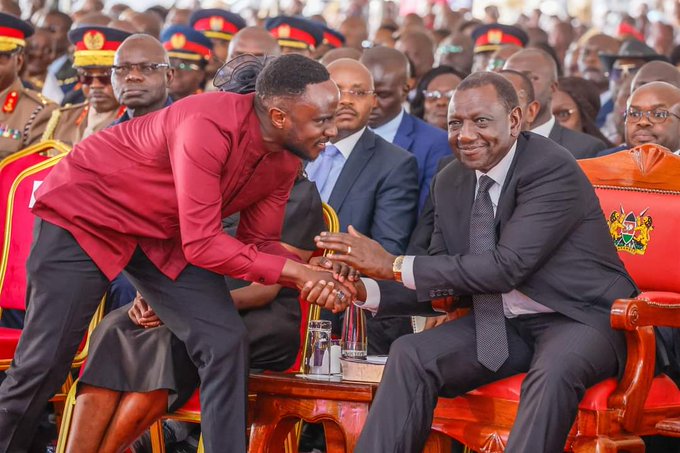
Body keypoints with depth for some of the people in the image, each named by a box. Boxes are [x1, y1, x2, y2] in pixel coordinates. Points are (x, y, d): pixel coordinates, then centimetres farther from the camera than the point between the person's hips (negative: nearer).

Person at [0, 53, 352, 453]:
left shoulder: (287, 157, -10)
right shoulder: (209, 126, -34)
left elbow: (261, 243, -1)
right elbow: (202, 244, -34)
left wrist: (315, 278, -20)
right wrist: (297, 271, -34)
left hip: (166, 234, 7)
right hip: (82, 214, -7)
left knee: (226, 342, -10)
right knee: (45, 361, -7)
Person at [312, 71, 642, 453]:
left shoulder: (553, 169, -18)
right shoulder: (450, 182, 5)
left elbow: (507, 266, -26)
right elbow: (442, 281, 10)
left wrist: (394, 265, -23)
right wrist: (364, 291, -10)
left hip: (581, 318, -6)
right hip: (500, 323, 7)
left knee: (554, 371, -37)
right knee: (410, 355, -13)